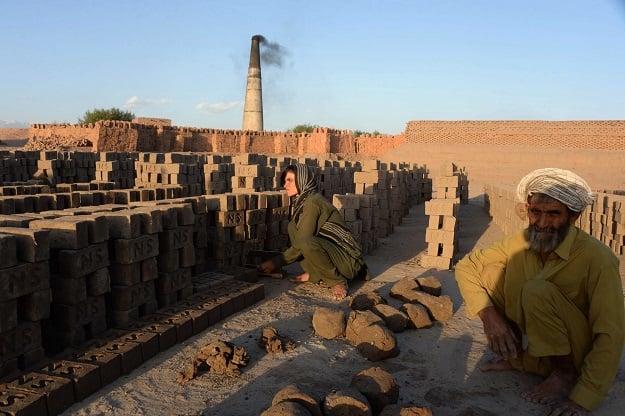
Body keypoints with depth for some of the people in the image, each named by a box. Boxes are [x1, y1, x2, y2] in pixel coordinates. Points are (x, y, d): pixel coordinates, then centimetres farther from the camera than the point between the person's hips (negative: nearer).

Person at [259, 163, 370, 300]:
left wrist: (276, 262, -13)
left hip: (347, 259, -9)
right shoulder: (300, 202, 12)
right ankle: (314, 274, 2)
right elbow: (295, 240, 17)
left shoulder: (313, 202, -17)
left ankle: (338, 281, -13)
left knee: (307, 243, -35)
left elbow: (302, 244, -20)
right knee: (293, 227, 0)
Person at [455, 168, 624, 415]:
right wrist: (489, 315, -19)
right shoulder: (521, 241, -10)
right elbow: (466, 267, -4)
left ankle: (565, 374, -10)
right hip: (532, 350, 5)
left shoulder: (596, 258, -26)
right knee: (492, 272, -13)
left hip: (577, 355, -5)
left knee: (538, 290, -31)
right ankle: (513, 357, 3)